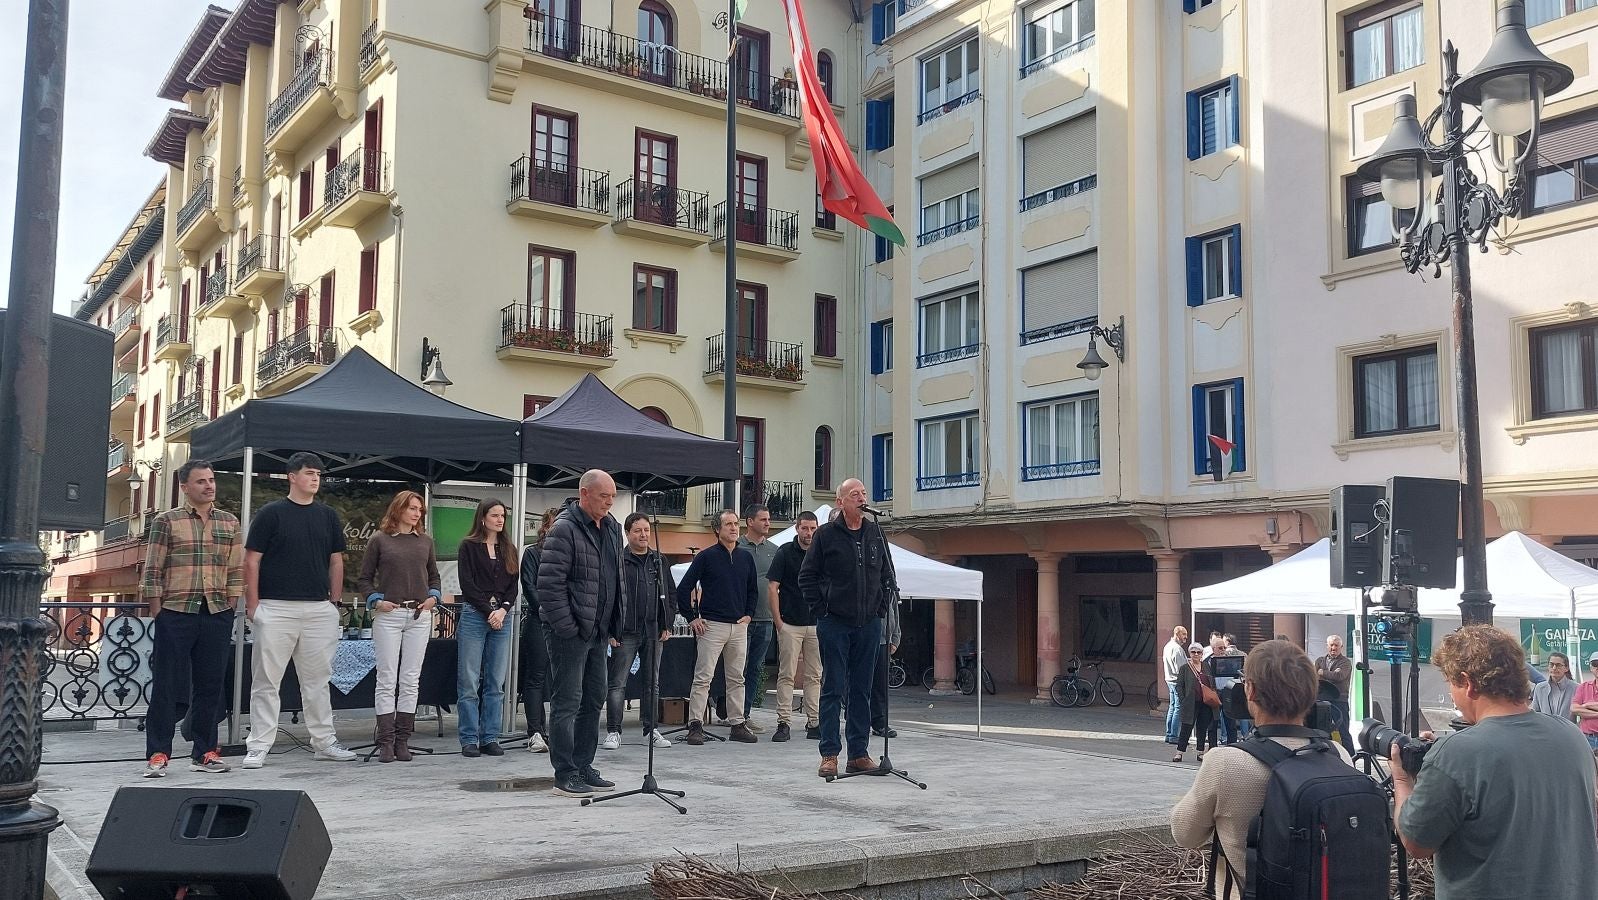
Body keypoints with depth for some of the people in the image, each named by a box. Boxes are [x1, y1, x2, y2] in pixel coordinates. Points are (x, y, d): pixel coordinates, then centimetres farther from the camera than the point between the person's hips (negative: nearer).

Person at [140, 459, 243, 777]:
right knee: (166, 685, -1)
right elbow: (152, 572, 0)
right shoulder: (166, 521, 1)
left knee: (210, 685, 7)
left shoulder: (229, 522, 11)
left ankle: (204, 753, 15)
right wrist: (158, 613, -5)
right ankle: (158, 755, 6)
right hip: (175, 612, -3)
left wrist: (228, 610, 5)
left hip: (217, 614, 3)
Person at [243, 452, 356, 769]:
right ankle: (258, 747, 6)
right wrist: (253, 605, -7)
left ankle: (324, 741, 16)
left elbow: (336, 562, 15)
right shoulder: (271, 514, 0)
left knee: (317, 680, 10)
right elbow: (252, 561, -2)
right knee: (266, 680, 0)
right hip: (276, 608, -3)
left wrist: (334, 602, 9)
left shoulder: (328, 516, 12)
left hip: (319, 609, 4)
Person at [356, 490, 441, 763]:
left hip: (419, 616, 3)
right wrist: (376, 601, -8)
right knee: (387, 680, -2)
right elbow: (364, 579, 6)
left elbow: (434, 576, 21)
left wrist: (433, 597, 4)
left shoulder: (425, 541, 12)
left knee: (410, 680, 3)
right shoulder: (379, 540, 3)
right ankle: (386, 741, 2)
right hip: (389, 615, -3)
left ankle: (402, 740, 9)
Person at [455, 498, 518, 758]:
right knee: (469, 683, -3)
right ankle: (469, 740, 3)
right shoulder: (469, 547, 2)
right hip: (474, 616, -4)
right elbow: (467, 584, -5)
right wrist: (488, 612, -10)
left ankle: (490, 738, 10)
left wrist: (502, 610, -7)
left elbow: (514, 585, 10)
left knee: (496, 684, 5)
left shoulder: (508, 549, 15)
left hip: (501, 617, 4)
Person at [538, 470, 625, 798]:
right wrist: (566, 626, -19)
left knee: (594, 699, 14)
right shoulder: (564, 529, -14)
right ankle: (565, 775, 3)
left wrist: (615, 622, 14)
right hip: (569, 632, -9)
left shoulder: (612, 527, 12)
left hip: (598, 632, 9)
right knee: (567, 703, -3)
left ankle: (583, 767, 24)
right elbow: (549, 583, -18)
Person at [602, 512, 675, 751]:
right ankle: (613, 731, 5)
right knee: (618, 684, -1)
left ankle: (650, 729, 19)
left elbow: (671, 595, 15)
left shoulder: (659, 562, 11)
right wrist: (610, 631, -11)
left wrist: (667, 625, 6)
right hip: (625, 633, -5)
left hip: (654, 633, 5)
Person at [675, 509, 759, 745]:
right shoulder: (706, 556, -4)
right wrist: (692, 617, -6)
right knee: (703, 677, -6)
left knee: (737, 678, 10)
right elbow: (684, 588, -3)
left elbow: (752, 590, 24)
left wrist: (749, 614, 13)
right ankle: (695, 725, -4)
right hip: (712, 625, -5)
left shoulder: (746, 557, 11)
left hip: (739, 627, 5)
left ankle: (737, 724, 16)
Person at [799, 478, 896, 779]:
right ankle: (829, 754, 4)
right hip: (834, 624, -4)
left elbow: (887, 574, 18)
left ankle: (858, 753, 15)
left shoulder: (875, 533, 9)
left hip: (869, 624, 4)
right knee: (833, 689, -1)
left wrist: (882, 607, 8)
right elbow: (807, 576, 1)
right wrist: (821, 610, -6)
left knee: (862, 691, 8)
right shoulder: (826, 534, -3)